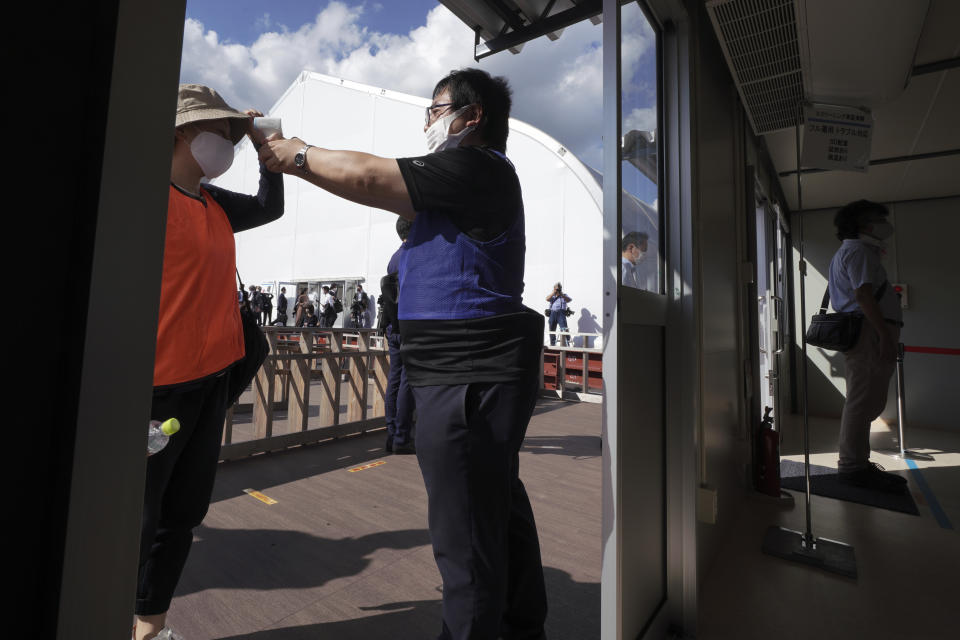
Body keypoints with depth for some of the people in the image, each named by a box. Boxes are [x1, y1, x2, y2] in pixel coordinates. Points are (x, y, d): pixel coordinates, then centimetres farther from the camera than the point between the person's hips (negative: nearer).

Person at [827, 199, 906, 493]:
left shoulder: (847, 251, 27)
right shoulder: (858, 250, -6)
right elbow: (863, 294, -18)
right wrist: (885, 335, -22)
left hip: (863, 333, 11)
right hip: (869, 331, -11)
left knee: (869, 402, 14)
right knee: (863, 401, -10)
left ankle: (856, 462, 21)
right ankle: (853, 466, -5)